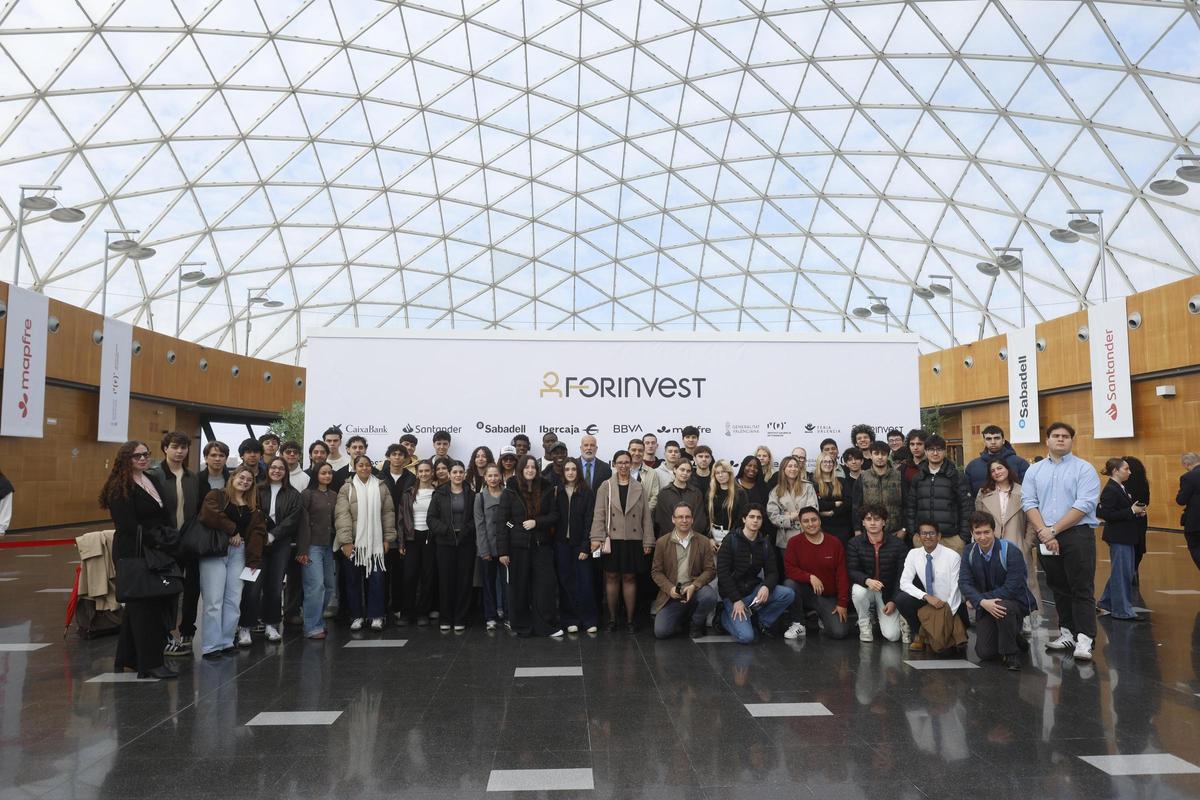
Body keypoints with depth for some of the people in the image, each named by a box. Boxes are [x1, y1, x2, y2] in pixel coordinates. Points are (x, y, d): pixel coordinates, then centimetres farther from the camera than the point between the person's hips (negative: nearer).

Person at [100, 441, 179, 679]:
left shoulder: (154, 481, 14)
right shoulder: (119, 488, -10)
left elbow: (166, 517, 15)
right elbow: (127, 525, -17)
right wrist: (155, 541, -13)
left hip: (157, 553, 8)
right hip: (134, 554, -8)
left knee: (136, 607, 15)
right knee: (144, 607, -4)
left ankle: (127, 659, 25)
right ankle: (151, 663, 1)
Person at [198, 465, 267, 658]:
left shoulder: (253, 505, 16)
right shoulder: (216, 496, 2)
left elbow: (258, 531, 6)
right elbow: (209, 515, -18)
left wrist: (254, 560, -5)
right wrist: (232, 530, -10)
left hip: (239, 553, 5)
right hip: (214, 552, -5)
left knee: (233, 600, 6)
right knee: (214, 601, -6)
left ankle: (226, 642, 17)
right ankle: (211, 646, 0)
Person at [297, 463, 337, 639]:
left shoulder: (334, 495, 12)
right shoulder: (307, 494, -4)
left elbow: (336, 520, 12)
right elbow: (303, 523, -7)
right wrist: (303, 550, -11)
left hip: (328, 546, 6)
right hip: (312, 546, -6)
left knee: (329, 587, 6)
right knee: (316, 585, -9)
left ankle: (317, 620, 22)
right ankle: (313, 627, 1)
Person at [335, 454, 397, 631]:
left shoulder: (381, 487, 6)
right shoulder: (347, 489, 1)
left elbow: (388, 513, 6)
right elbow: (342, 515, -5)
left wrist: (388, 537, 1)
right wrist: (345, 541, -13)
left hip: (376, 542, 1)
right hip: (354, 542, -1)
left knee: (376, 579, 1)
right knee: (354, 580, 7)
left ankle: (376, 616, 10)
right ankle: (356, 616, 18)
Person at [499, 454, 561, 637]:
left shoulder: (546, 490, 5)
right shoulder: (509, 492, -1)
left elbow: (554, 515, 5)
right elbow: (503, 522, -3)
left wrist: (536, 522, -13)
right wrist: (502, 551, -8)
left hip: (541, 546, 1)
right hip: (518, 546, -1)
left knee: (545, 586, -2)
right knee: (519, 587, 5)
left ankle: (547, 626, 6)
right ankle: (522, 627, 16)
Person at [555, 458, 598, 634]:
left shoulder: (587, 493, -1)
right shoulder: (558, 493, 4)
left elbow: (589, 521, -4)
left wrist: (585, 547, -10)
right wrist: (552, 543, -6)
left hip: (580, 543, -2)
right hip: (562, 543, 2)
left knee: (585, 583, -3)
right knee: (566, 582, 5)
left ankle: (588, 620, 8)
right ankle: (570, 620, 14)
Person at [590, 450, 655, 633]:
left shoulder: (640, 489, 7)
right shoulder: (606, 487, 3)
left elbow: (646, 517, 5)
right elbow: (599, 514, -2)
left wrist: (648, 542, 0)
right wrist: (597, 538, -11)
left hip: (633, 540, 1)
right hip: (612, 539, -1)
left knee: (630, 578, 5)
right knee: (612, 577, 3)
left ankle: (629, 620, 13)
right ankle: (612, 619, 14)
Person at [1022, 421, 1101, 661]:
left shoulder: (1084, 469, -1)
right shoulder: (1034, 470, 11)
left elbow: (1084, 505, -12)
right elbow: (1029, 503, 2)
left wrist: (1054, 530, -14)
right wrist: (1043, 532, -11)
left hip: (1077, 534, -4)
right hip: (1045, 538, 4)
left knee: (1082, 588, -5)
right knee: (1058, 588, 11)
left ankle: (1084, 639, -5)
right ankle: (1067, 633, 21)